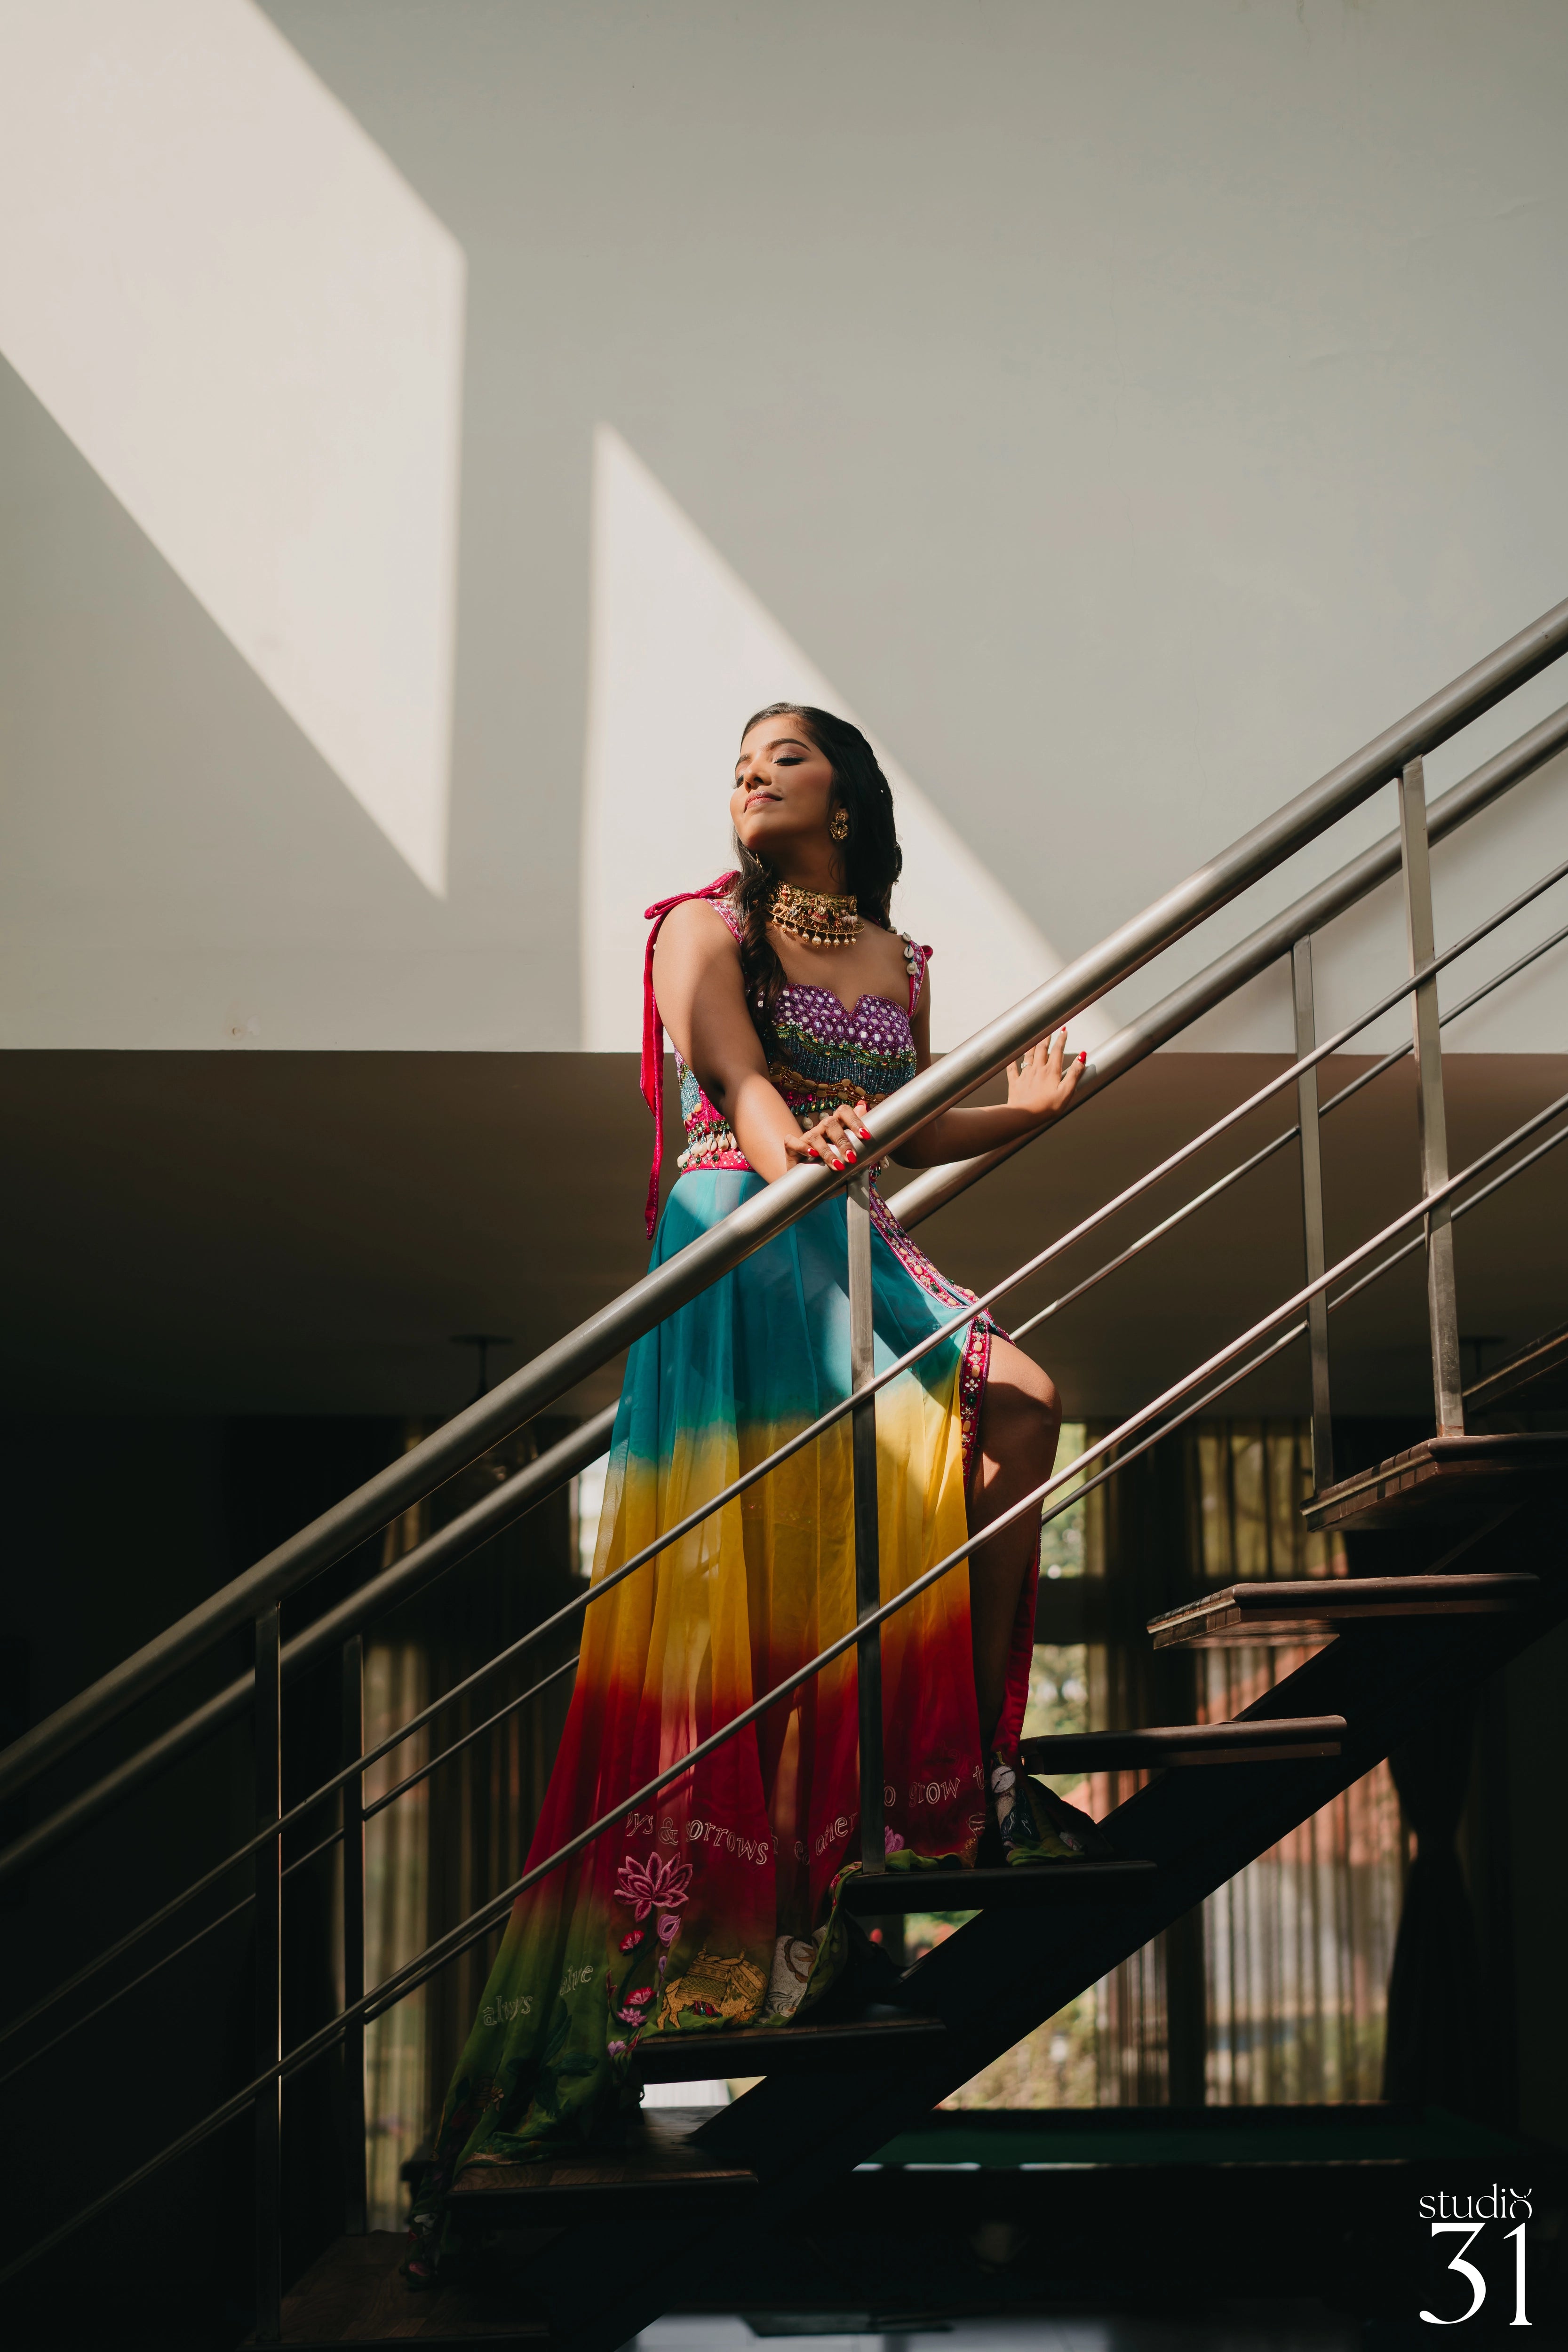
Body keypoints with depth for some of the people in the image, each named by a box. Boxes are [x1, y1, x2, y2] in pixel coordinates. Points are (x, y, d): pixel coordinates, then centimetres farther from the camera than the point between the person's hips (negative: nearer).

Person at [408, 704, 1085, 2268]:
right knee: (747, 1566, -12)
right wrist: (798, 1164, -33)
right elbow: (740, 1078, -13)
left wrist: (1030, 1112, 11)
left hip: (852, 1244, 5)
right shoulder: (708, 928, 5)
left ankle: (976, 1769, -13)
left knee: (1018, 1401, -20)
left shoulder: (898, 961, 19)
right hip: (738, 1246, -5)